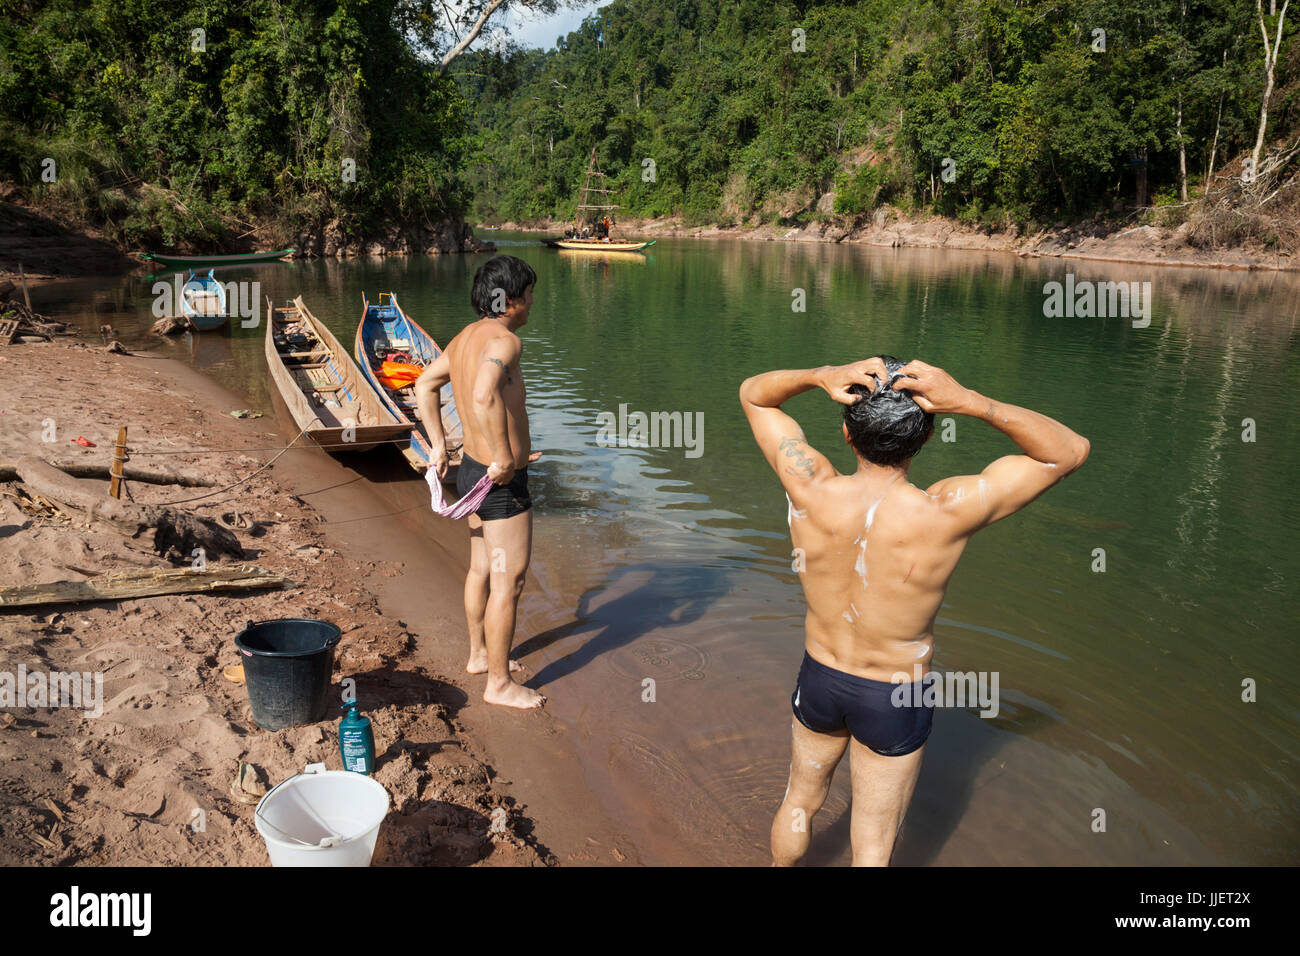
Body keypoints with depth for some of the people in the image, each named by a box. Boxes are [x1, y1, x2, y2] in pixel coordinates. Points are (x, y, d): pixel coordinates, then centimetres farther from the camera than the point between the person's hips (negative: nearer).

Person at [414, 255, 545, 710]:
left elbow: (424, 385, 19)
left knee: (482, 569, 23)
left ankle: (480, 654, 40)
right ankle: (500, 684, 15)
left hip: (473, 469, 10)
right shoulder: (503, 340, -23)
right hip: (502, 483, -10)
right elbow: (484, 397, -42)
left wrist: (438, 446, 19)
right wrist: (504, 458, -31)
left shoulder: (465, 337, 7)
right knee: (508, 582, 2)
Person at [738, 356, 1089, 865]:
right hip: (896, 701, -2)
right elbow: (1071, 451, -20)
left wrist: (821, 376, -31)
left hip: (820, 677, 3)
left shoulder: (812, 490, -26)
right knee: (873, 848, 20)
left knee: (800, 801, 30)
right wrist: (970, 402, -34)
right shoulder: (947, 513, -32)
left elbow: (753, 394, -10)